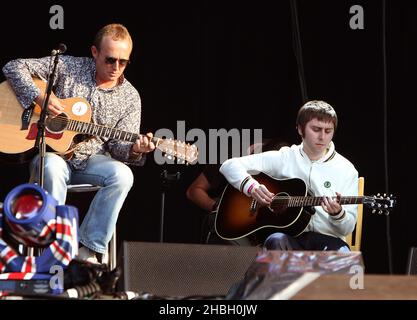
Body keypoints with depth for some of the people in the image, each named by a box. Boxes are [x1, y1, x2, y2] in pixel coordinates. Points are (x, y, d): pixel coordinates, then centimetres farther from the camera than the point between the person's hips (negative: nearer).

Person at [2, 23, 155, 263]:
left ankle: (89, 250, -26)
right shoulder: (68, 67, -4)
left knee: (122, 174, -30)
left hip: (91, 161, 2)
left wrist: (134, 150, -22)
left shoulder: (129, 97, 2)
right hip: (53, 153, -2)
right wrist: (40, 97, -19)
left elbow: (118, 145, 3)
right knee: (52, 167, -38)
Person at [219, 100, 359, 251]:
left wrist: (337, 213, -19)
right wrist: (251, 186, -14)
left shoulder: (346, 170, 5)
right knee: (276, 240, -36)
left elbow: (348, 228, 4)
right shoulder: (284, 158, 7)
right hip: (289, 237, 1)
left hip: (327, 239, 0)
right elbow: (229, 165, 4)